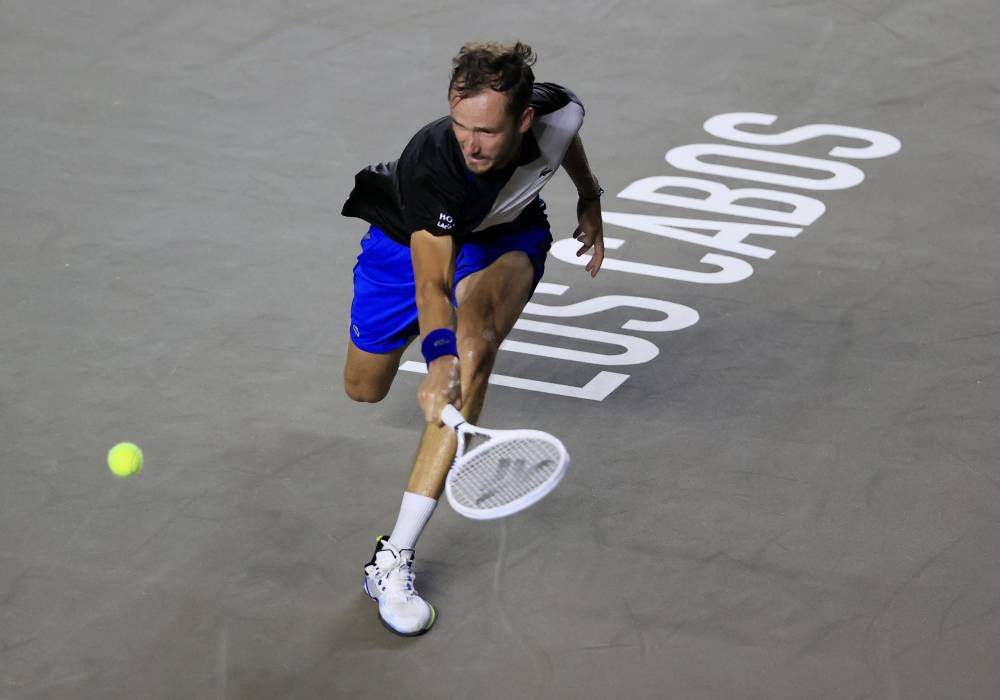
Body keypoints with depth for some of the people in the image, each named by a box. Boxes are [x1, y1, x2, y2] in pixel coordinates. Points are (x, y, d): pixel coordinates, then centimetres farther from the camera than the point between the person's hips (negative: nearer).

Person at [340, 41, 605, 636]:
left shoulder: (559, 113, -31)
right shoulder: (430, 166, -42)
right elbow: (433, 281, -45)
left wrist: (590, 200, 13)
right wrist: (438, 357, -64)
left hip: (507, 237, 1)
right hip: (409, 240, 0)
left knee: (475, 350, -32)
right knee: (364, 390, 13)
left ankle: (395, 558, -32)